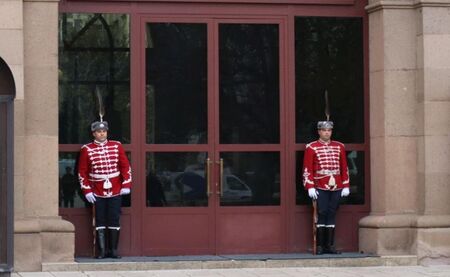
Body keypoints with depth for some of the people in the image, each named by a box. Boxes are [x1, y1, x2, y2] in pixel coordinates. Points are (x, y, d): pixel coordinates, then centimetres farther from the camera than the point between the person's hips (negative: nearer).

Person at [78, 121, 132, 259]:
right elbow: (82, 172, 2)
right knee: (100, 222, 0)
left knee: (114, 221, 1)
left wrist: (126, 185, -3)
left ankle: (113, 250, 7)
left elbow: (125, 166, 6)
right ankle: (102, 251, 4)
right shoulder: (86, 149, 0)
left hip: (115, 191, 1)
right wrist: (87, 191, -5)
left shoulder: (116, 146, 5)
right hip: (97, 193, -1)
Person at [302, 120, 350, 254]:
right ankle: (320, 246, -1)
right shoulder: (311, 148, 1)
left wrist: (346, 186, 7)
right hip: (320, 188, -3)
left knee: (332, 214, 5)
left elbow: (344, 168, 13)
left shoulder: (339, 147, 12)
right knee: (322, 214, -6)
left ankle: (330, 245, 9)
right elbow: (307, 169, -1)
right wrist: (310, 187, -9)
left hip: (336, 187, 3)